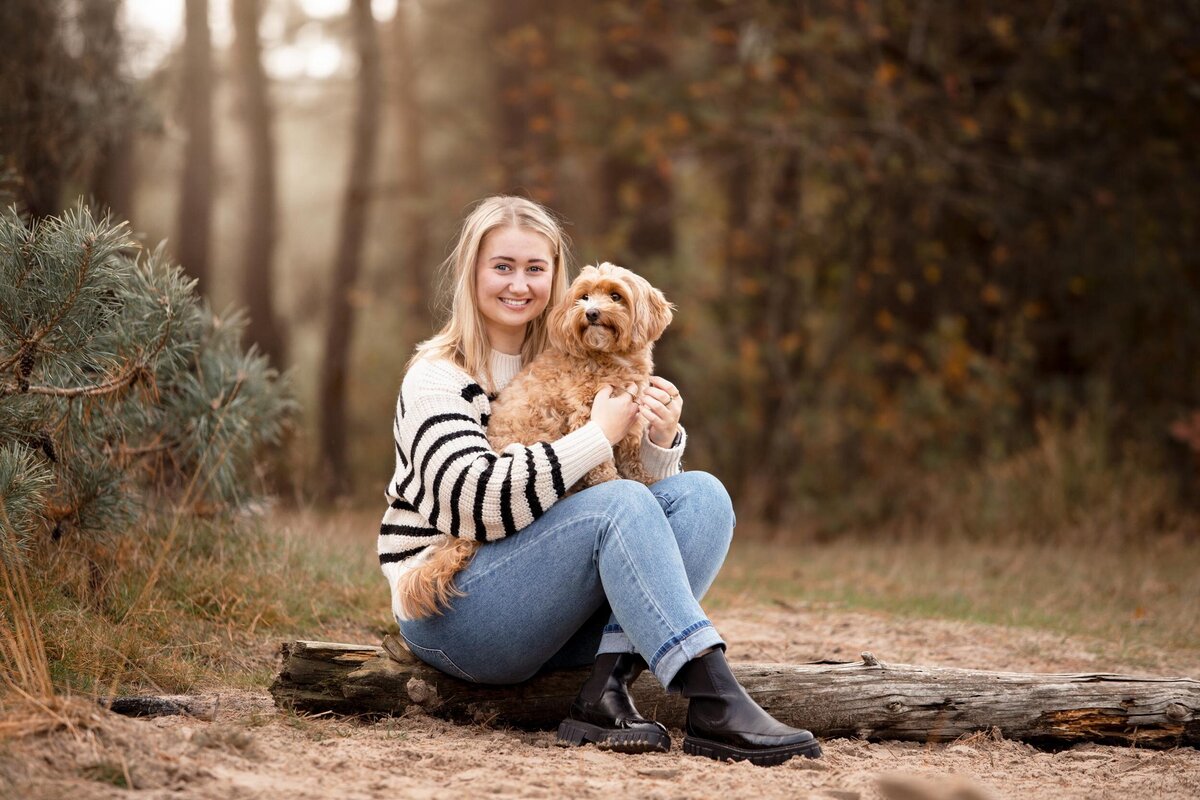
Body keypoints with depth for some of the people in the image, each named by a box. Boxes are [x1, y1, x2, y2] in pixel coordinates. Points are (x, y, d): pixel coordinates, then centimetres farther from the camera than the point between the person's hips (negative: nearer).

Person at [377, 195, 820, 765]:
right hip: (451, 609, -7)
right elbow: (474, 501, -23)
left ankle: (607, 690, -28)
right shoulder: (437, 379, -7)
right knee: (619, 505, -28)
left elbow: (636, 483, 13)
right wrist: (599, 435, -20)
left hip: (548, 607, 7)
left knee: (699, 495, -12)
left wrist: (661, 439, -10)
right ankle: (714, 706, -39)